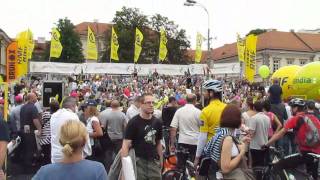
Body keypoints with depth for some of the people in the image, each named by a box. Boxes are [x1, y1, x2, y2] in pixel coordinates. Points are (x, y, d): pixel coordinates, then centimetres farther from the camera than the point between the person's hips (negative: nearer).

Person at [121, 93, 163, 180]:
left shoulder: (157, 122, 6)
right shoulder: (133, 122, -9)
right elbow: (125, 145, -12)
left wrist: (161, 161, 11)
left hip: (154, 162, 5)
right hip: (138, 162, -4)